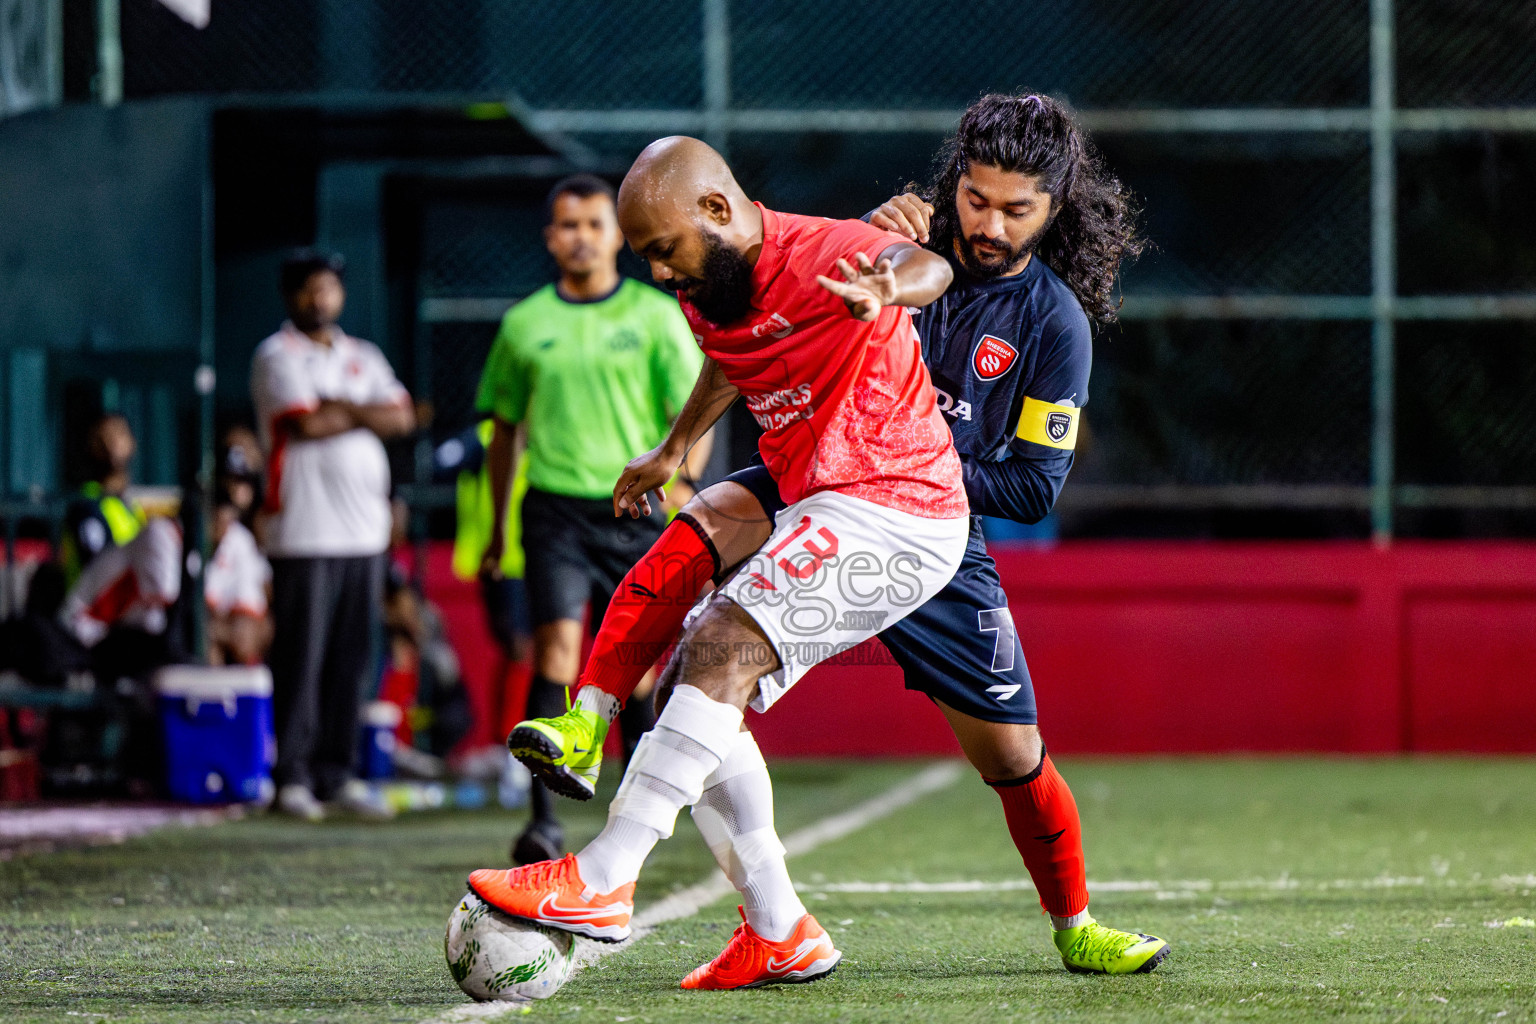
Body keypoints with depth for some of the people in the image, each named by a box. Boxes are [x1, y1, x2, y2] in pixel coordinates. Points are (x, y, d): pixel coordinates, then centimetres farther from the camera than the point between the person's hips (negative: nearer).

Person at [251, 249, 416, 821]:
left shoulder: (363, 359, 19)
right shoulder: (277, 356, 2)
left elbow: (401, 418, 5)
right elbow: (305, 424, -12)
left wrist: (342, 407, -8)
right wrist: (368, 415, 2)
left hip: (364, 531, 6)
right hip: (304, 532, -6)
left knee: (351, 657, 5)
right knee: (300, 658, -7)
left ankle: (336, 774, 10)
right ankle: (292, 777, -4)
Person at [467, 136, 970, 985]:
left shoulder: (820, 255, -18)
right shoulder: (707, 290, 9)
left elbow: (927, 269, -40)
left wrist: (886, 288, -63)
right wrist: (671, 452, 43)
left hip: (890, 509, -10)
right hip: (822, 517, 10)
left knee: (722, 648, -24)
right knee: (691, 690, 8)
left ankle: (603, 882, -29)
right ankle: (782, 934, 9)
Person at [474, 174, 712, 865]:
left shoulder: (656, 316, 4)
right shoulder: (525, 322, 9)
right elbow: (504, 426, 19)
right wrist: (496, 529, 20)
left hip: (634, 514, 0)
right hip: (556, 512, 0)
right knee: (556, 649, -17)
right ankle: (544, 821, -23)